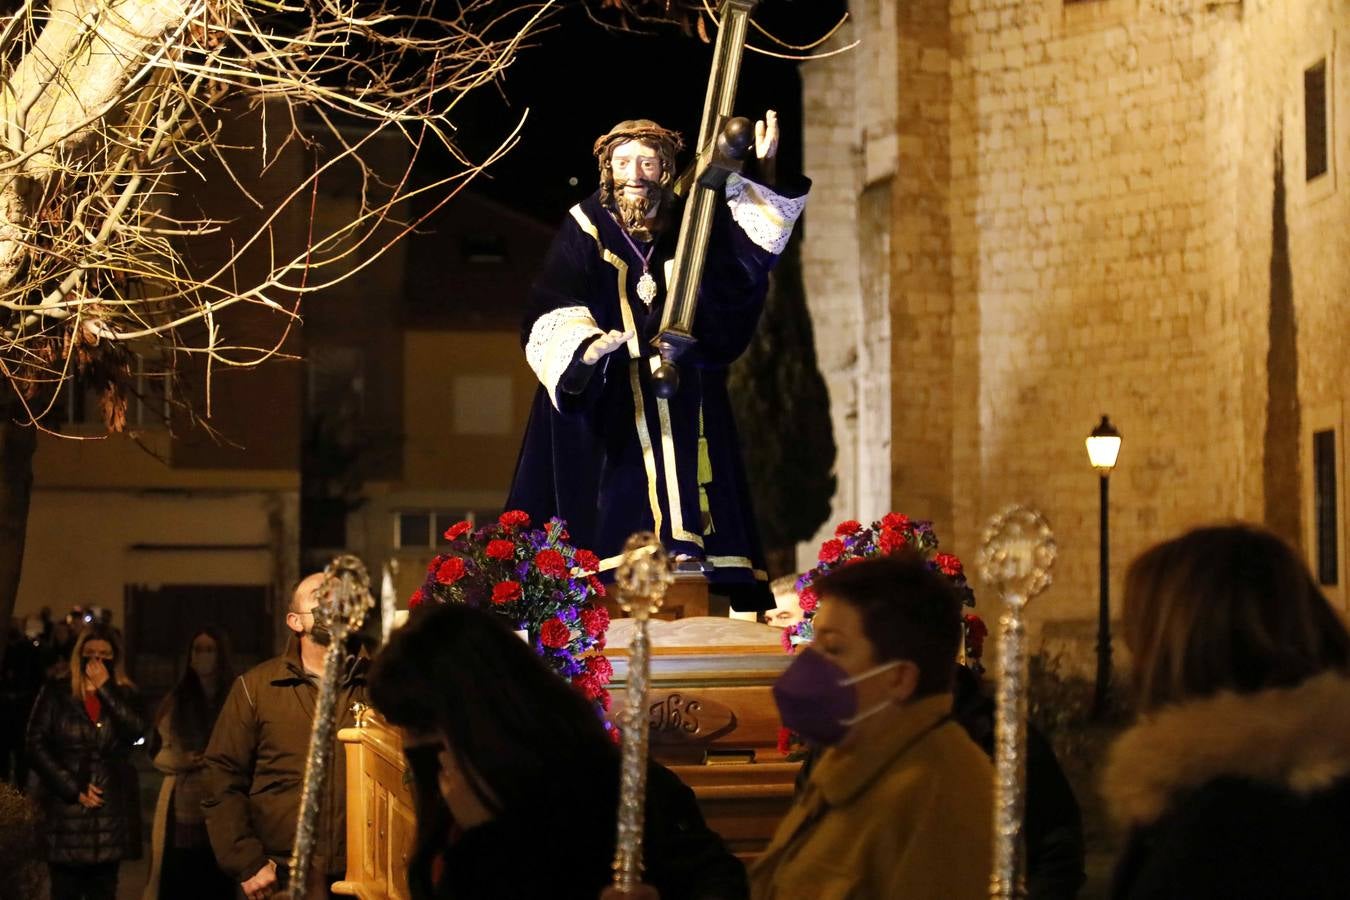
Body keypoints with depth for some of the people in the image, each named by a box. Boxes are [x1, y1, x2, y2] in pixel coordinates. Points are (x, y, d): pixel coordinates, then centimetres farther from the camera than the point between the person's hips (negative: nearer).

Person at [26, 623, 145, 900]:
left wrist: (105, 689, -9)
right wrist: (74, 789, -8)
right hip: (66, 809, -2)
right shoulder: (56, 692, 4)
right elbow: (36, 746, -2)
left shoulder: (123, 695, 11)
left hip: (110, 809, 2)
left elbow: (136, 732, -9)